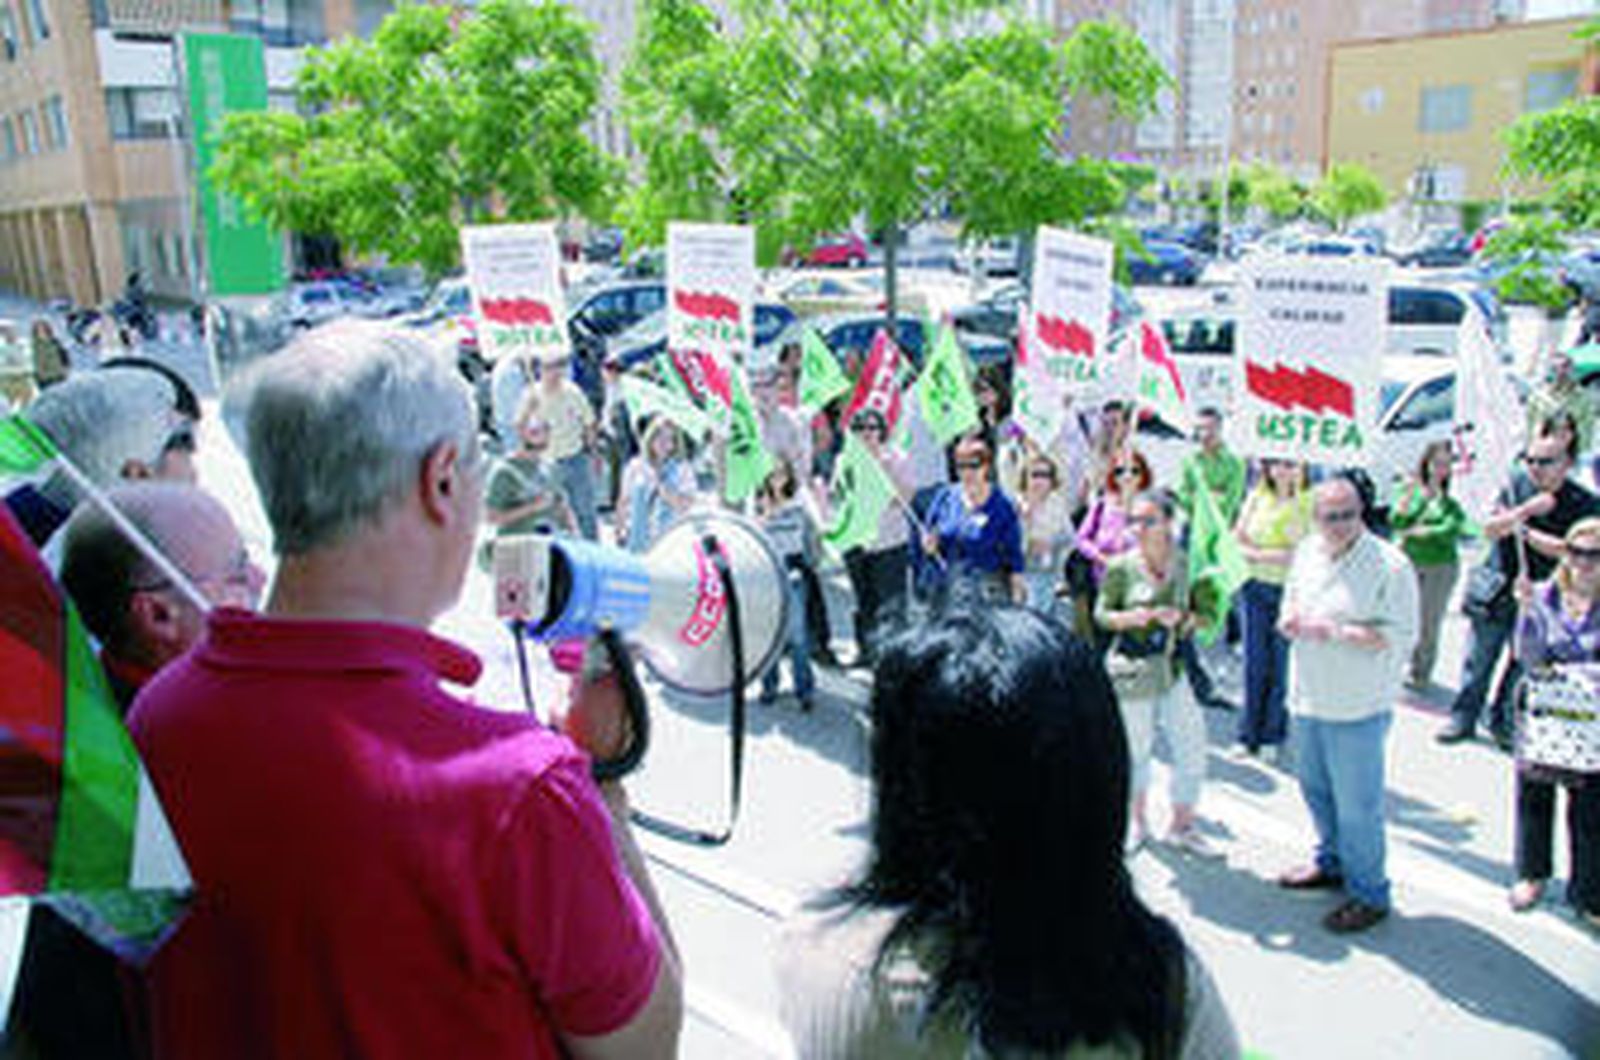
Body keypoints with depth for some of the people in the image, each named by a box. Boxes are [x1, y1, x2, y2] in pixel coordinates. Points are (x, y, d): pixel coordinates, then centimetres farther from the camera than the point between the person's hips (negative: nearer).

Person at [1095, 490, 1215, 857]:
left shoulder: (1180, 562, 0)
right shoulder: (1121, 567, -10)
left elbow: (1186, 611, 12)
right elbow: (1101, 613, -2)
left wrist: (1180, 618, -11)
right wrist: (1127, 617, -21)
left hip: (1172, 667, 3)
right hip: (1130, 669, -3)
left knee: (1192, 747, 3)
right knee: (1136, 749, 10)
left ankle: (1182, 825, 24)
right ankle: (1137, 820, 34)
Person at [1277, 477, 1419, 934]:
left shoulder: (1390, 565, -16)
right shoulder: (1307, 552, 5)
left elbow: (1402, 636, -18)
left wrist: (1337, 631, -25)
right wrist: (1290, 620, -4)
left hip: (1357, 708, -7)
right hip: (1308, 697, 7)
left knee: (1356, 805, 1)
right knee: (1314, 787, 22)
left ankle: (1369, 894, 19)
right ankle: (1332, 863, 44)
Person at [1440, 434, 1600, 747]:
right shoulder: (1517, 486, -1)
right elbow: (1490, 529, -8)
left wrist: (1524, 530, -19)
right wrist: (1526, 510, -22)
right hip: (1496, 592, 1)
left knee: (1523, 665, 8)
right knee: (1477, 660, 8)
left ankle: (1503, 723, 26)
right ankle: (1463, 718, 22)